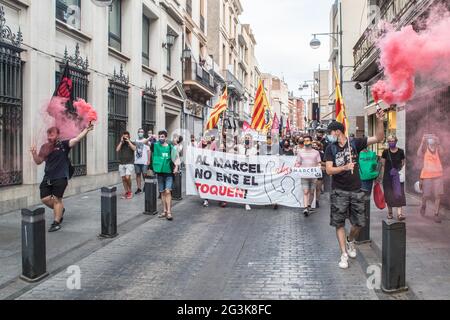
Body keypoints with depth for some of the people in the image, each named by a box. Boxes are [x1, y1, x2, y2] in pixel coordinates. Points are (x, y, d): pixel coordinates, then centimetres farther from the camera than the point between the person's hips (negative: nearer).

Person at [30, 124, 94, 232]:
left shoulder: (63, 145, -5)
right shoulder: (45, 147, 8)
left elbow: (77, 139, -17)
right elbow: (38, 161, 12)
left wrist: (87, 129, -27)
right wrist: (34, 153, -7)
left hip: (61, 178, -5)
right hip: (48, 178, 5)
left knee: (57, 199, 0)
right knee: (45, 199, 5)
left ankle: (56, 223, 12)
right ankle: (60, 209, 33)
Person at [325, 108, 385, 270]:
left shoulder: (355, 143, 0)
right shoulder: (330, 149, -1)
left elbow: (379, 138, -6)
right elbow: (329, 170, -9)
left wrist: (380, 121, -19)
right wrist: (344, 167, -26)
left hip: (356, 190, 1)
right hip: (339, 191, -1)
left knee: (359, 223, 6)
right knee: (339, 223, 1)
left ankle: (350, 241, 36)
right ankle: (344, 254, 12)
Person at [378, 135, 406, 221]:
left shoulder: (400, 151, 1)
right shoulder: (385, 152, 1)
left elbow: (403, 163, 10)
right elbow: (382, 165, 6)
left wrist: (398, 170, -5)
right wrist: (380, 176, 3)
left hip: (398, 175, -1)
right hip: (387, 176, 1)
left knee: (399, 194, -10)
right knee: (388, 194, 6)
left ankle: (400, 213, -13)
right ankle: (390, 212, 20)